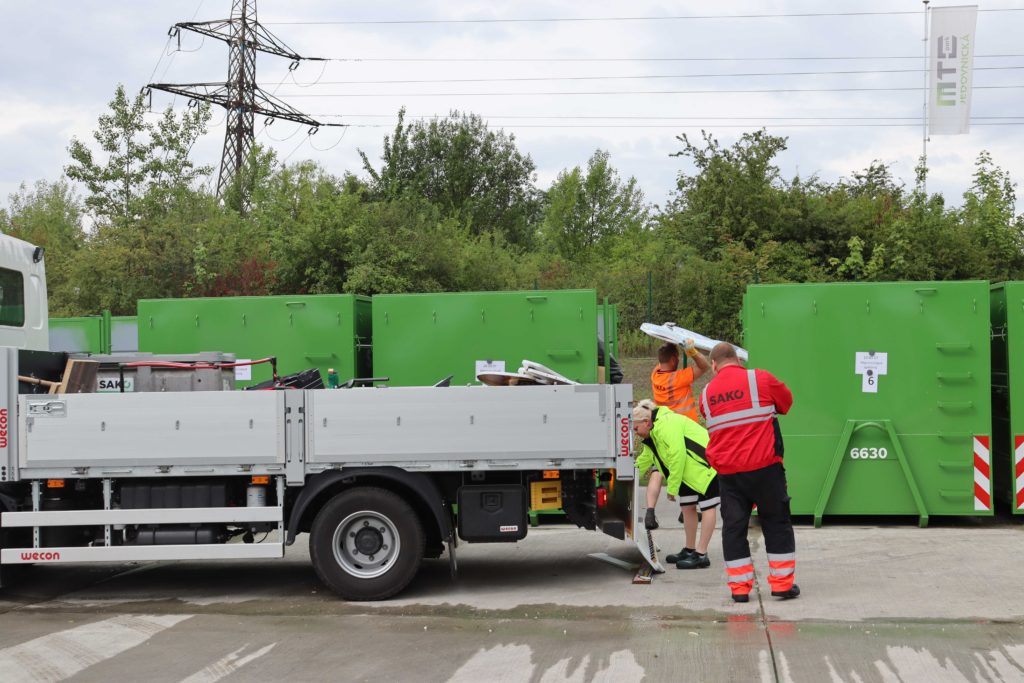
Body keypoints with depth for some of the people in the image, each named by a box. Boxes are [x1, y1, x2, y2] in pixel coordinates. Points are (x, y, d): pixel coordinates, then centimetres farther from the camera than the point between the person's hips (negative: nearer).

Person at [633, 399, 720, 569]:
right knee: (688, 507, 13)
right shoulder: (652, 435, 10)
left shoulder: (667, 425, -24)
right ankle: (689, 550, 23)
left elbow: (677, 456, -28)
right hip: (690, 471, 10)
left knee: (707, 507, -4)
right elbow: (643, 461, 18)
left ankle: (701, 555, -4)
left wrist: (672, 488, -20)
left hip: (706, 467, -10)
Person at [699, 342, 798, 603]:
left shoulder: (706, 394, 7)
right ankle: (782, 583, 11)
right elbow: (787, 402, 11)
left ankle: (739, 587, 8)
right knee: (777, 522, 9)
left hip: (727, 471, 3)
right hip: (764, 467, -2)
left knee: (733, 526, 8)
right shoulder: (761, 379, -3)